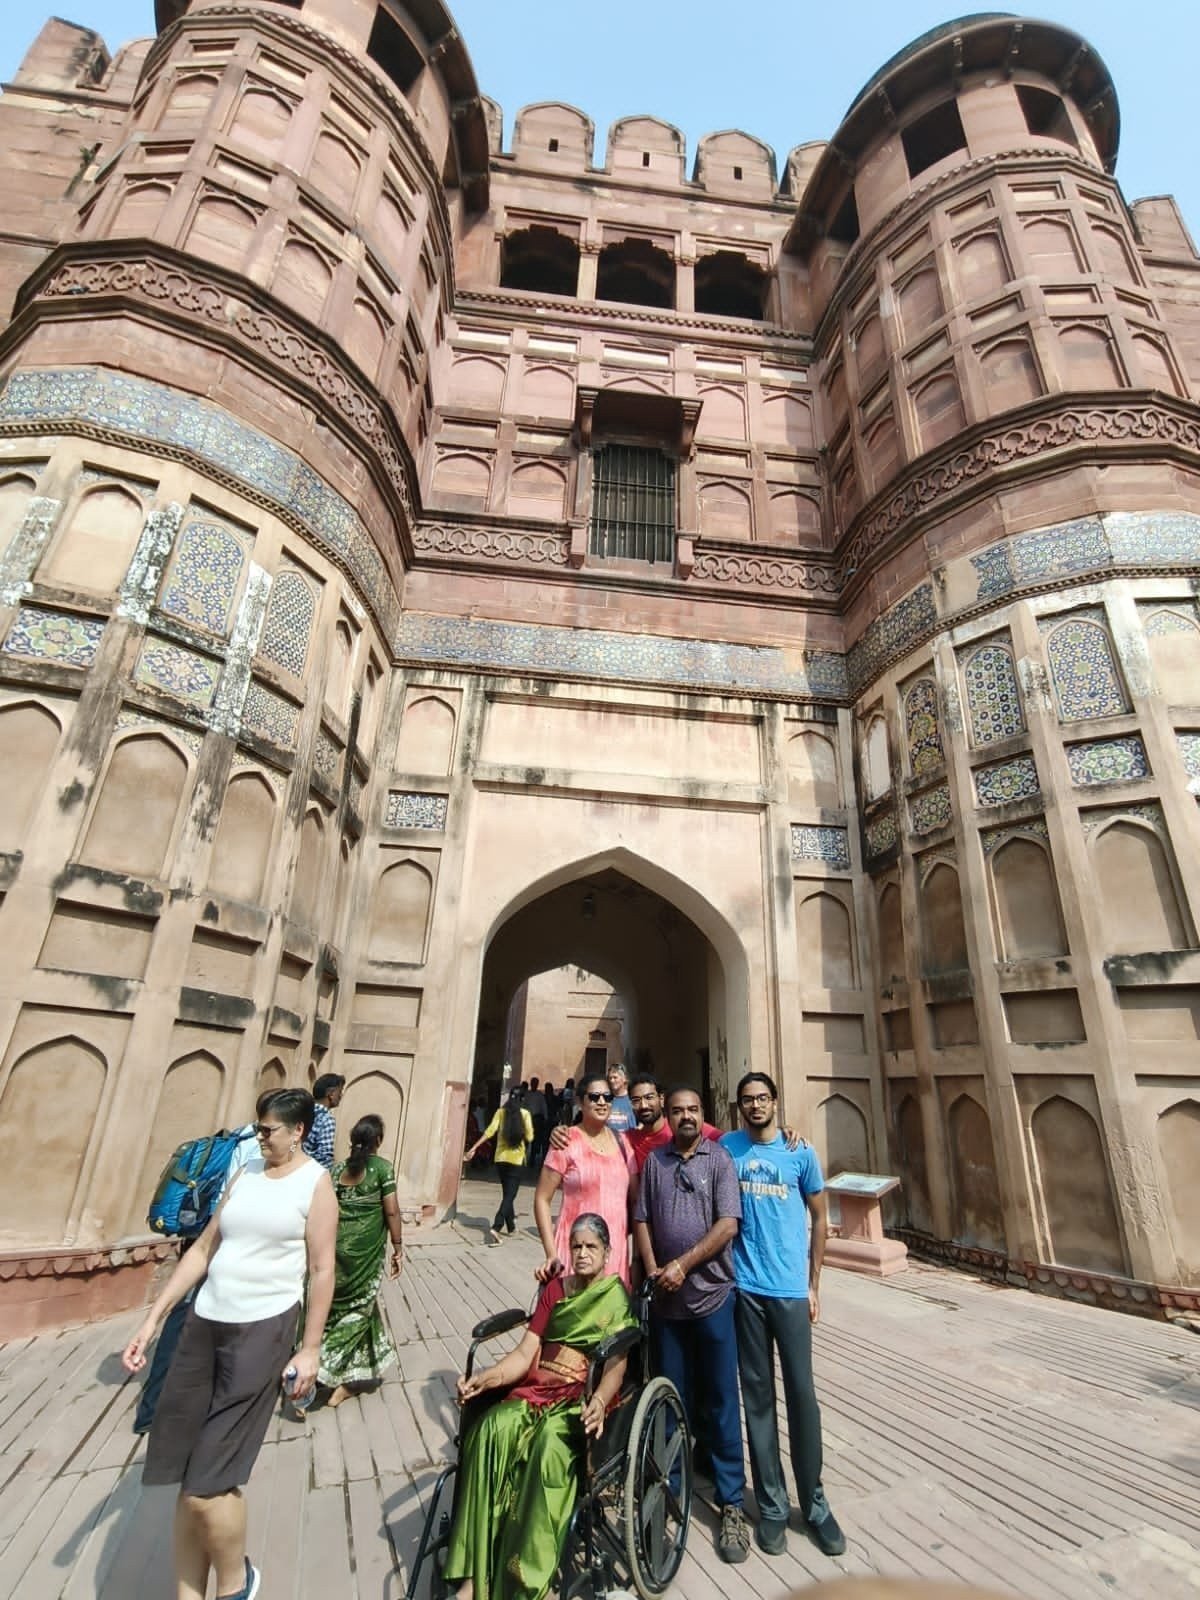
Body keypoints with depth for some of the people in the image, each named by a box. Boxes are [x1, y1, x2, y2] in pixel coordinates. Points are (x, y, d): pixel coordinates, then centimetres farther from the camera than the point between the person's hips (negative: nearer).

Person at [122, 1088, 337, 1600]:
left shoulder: (315, 1183, -10)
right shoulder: (246, 1173, 7)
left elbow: (322, 1270, -9)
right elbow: (203, 1250, 11)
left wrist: (310, 1349, -10)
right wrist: (152, 1319, 8)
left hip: (262, 1330, -6)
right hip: (204, 1323, 6)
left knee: (207, 1485, 0)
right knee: (187, 1481, 11)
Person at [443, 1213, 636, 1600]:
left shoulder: (618, 1297, 2)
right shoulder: (555, 1289, 14)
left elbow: (615, 1365, -8)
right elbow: (525, 1352, 7)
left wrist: (599, 1403, -29)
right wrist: (485, 1377, -10)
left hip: (584, 1397, -3)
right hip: (538, 1389, 4)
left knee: (549, 1443, -34)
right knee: (491, 1429, -26)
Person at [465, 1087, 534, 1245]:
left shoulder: (501, 1111, 1)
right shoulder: (525, 1114, -4)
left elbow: (490, 1131, -9)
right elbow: (529, 1137, -6)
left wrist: (474, 1147, -10)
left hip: (501, 1157, 3)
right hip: (516, 1158, -3)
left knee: (507, 1193, 20)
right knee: (510, 1195, -3)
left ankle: (511, 1226, 30)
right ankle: (496, 1228, -19)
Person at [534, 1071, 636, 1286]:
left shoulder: (622, 1143, 7)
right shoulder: (567, 1142, -9)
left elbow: (634, 1199, 14)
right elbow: (542, 1199, -7)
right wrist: (551, 1254, -13)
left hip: (616, 1248, 5)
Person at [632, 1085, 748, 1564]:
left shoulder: (719, 1158, -6)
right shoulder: (654, 1161, 4)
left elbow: (728, 1225, -12)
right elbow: (641, 1220, 5)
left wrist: (682, 1265, -14)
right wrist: (653, 1270, -7)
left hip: (712, 1294, -2)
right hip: (666, 1297, 3)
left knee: (721, 1400, 6)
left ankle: (732, 1503, 21)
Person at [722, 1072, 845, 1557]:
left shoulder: (801, 1152, -4)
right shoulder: (727, 1147, -3)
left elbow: (819, 1218, 5)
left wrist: (814, 1284, 5)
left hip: (791, 1289, 0)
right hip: (744, 1287, 1)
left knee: (802, 1394, 6)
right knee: (758, 1394, 11)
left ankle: (815, 1503, 26)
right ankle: (772, 1505, 26)